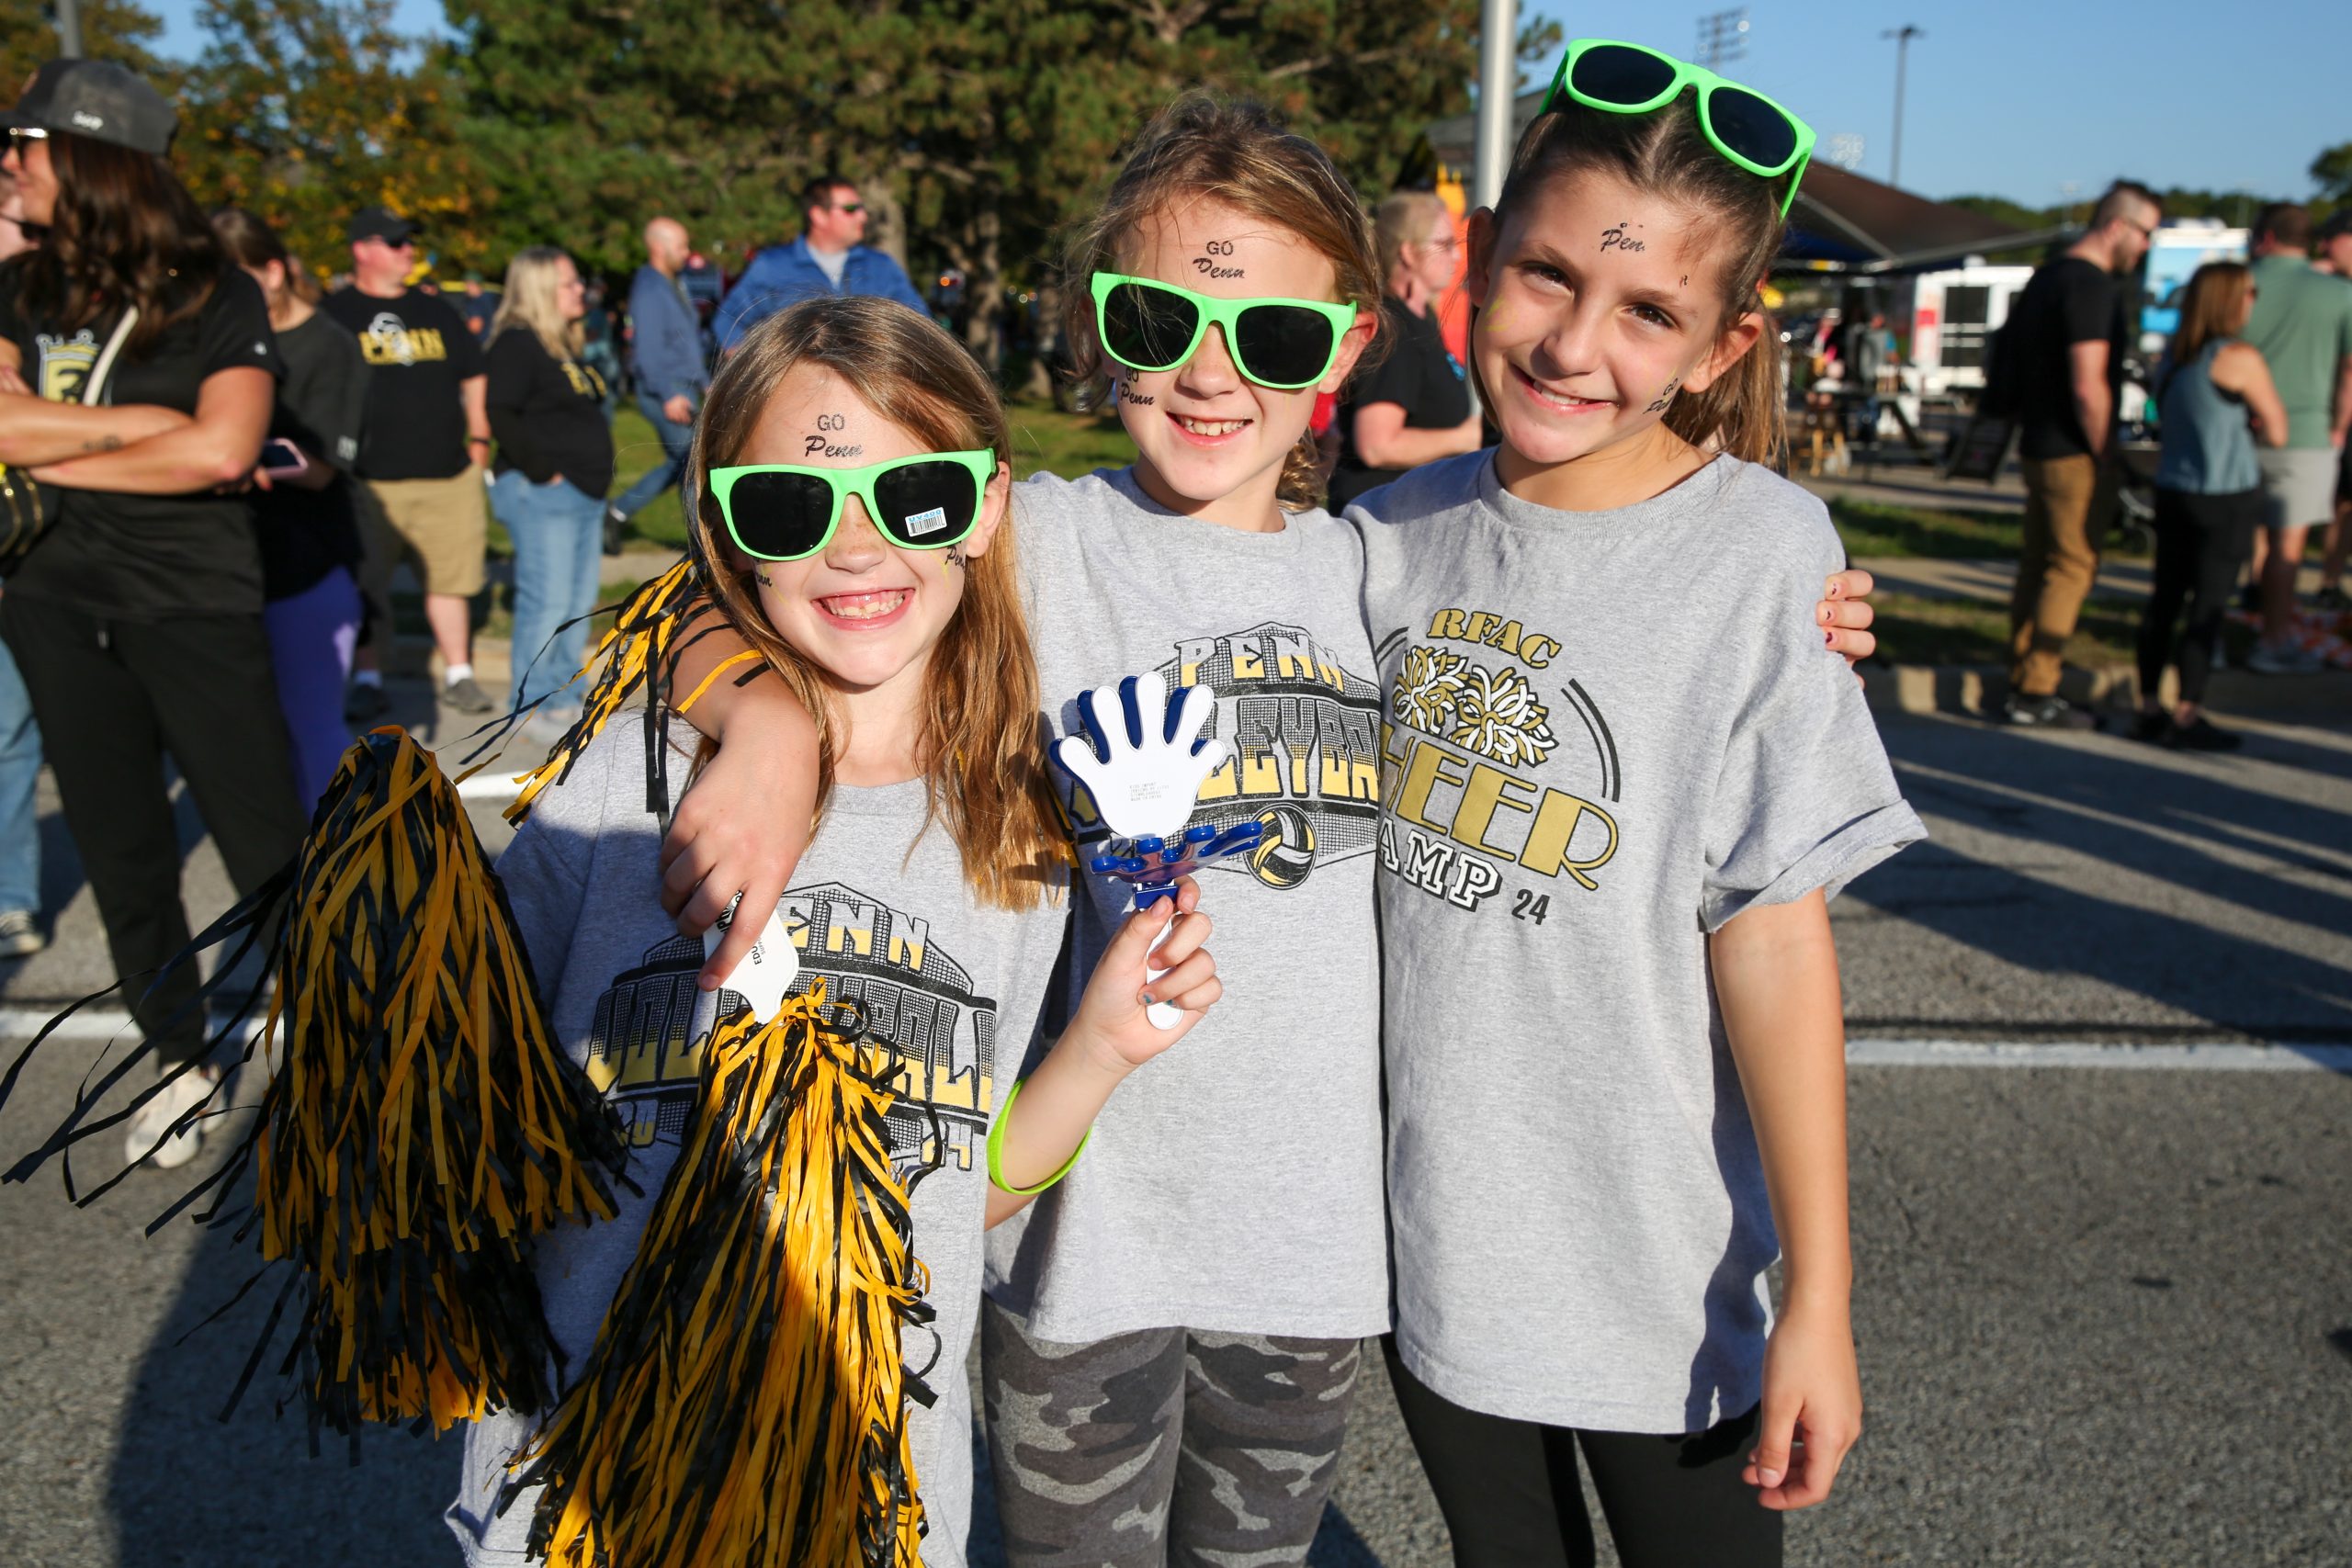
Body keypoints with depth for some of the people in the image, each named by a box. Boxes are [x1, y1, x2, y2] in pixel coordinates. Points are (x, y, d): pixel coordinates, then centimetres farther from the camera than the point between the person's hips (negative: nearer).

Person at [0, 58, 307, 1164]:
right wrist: (143, 424, -13)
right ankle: (180, 1059, 27)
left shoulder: (215, 296, -6)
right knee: (121, 849, 11)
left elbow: (222, 450, -20)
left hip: (196, 604, -4)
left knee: (266, 842, -2)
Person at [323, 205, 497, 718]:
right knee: (368, 584, 0)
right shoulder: (336, 313, 2)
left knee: (450, 578, 7)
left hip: (448, 473, 3)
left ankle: (458, 676, 17)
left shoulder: (434, 309, 15)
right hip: (371, 478, -3)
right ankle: (369, 681, 10)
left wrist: (479, 438, 14)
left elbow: (473, 376, 20)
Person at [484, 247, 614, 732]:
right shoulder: (517, 343, -10)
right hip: (541, 493, -9)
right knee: (547, 602, -7)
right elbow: (501, 416, -19)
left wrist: (598, 469, 15)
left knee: (579, 603, 12)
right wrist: (543, 470, -19)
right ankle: (534, 705, 2)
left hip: (583, 492, 9)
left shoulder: (564, 344, 19)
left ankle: (564, 695, 22)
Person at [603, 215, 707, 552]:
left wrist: (705, 382, 21)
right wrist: (669, 395, -25)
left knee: (677, 463, 13)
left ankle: (617, 514, 20)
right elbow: (648, 347, -21)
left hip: (684, 389, 10)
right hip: (665, 390, -10)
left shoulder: (673, 286, 16)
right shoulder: (649, 289, -14)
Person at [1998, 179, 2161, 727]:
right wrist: (2106, 458, -14)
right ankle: (2035, 693, -3)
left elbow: (2011, 350, 22)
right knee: (2073, 566, -4)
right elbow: (2088, 387, -21)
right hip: (2075, 453, -10)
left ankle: (2021, 684, 18)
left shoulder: (2047, 276, 14)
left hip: (2039, 447, 10)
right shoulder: (2092, 286, -16)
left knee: (2038, 564, 13)